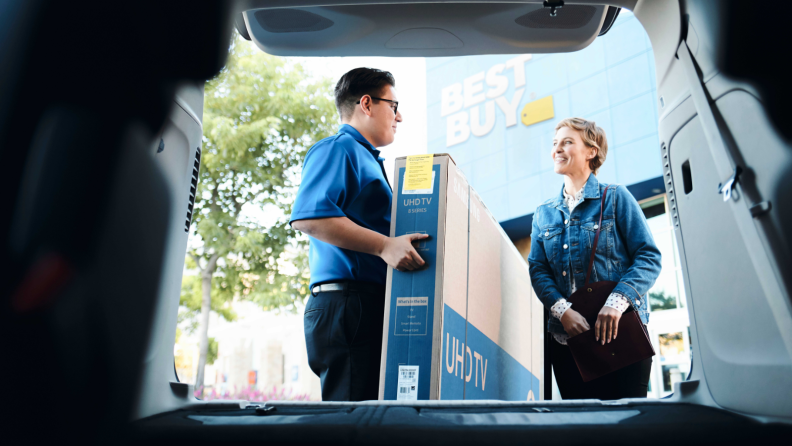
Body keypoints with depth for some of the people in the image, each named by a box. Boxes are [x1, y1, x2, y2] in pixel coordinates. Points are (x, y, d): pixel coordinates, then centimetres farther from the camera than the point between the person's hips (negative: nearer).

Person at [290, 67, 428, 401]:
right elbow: (308, 217, -19)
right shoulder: (339, 149, -3)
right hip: (349, 302, -10)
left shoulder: (367, 159, 28)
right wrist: (384, 245, -23)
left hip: (370, 305, 10)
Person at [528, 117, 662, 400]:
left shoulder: (615, 197, 2)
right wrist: (562, 310, -13)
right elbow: (537, 270, 6)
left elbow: (649, 257, -5)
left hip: (621, 330, -3)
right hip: (567, 335, 3)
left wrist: (617, 301, -20)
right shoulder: (544, 214, 13)